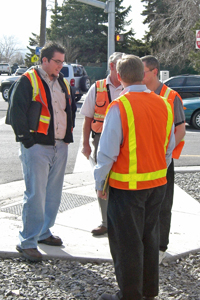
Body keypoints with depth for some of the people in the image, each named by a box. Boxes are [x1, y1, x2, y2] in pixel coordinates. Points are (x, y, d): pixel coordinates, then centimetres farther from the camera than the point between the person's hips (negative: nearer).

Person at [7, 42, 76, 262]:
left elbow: (70, 109, 27)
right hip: (37, 147, -7)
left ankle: (43, 232, 29)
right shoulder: (28, 81, -7)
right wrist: (26, 139, -13)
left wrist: (68, 134, 16)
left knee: (53, 194, 13)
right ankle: (27, 242, 0)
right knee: (35, 195, -8)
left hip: (59, 147, 7)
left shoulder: (62, 83, 16)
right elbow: (16, 112, -11)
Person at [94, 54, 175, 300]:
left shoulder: (119, 107, -17)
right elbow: (169, 147, 10)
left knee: (126, 242, 6)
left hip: (126, 186, -6)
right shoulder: (163, 104, 2)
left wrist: (99, 183, -3)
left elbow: (108, 152, -15)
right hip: (157, 184, 6)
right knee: (149, 237, 18)